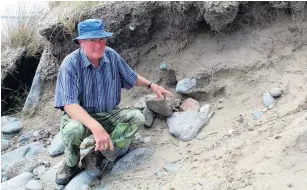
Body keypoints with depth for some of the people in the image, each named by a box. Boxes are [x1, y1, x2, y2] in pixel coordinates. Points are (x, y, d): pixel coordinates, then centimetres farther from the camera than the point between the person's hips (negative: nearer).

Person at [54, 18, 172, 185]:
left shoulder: (111, 55, -7)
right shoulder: (71, 64, -23)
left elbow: (131, 78, 15)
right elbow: (69, 105, -34)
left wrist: (152, 85, 11)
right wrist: (96, 127, -47)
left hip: (109, 115, 4)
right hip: (80, 116, -4)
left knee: (137, 117, -18)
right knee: (73, 129, -37)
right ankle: (70, 164, -6)